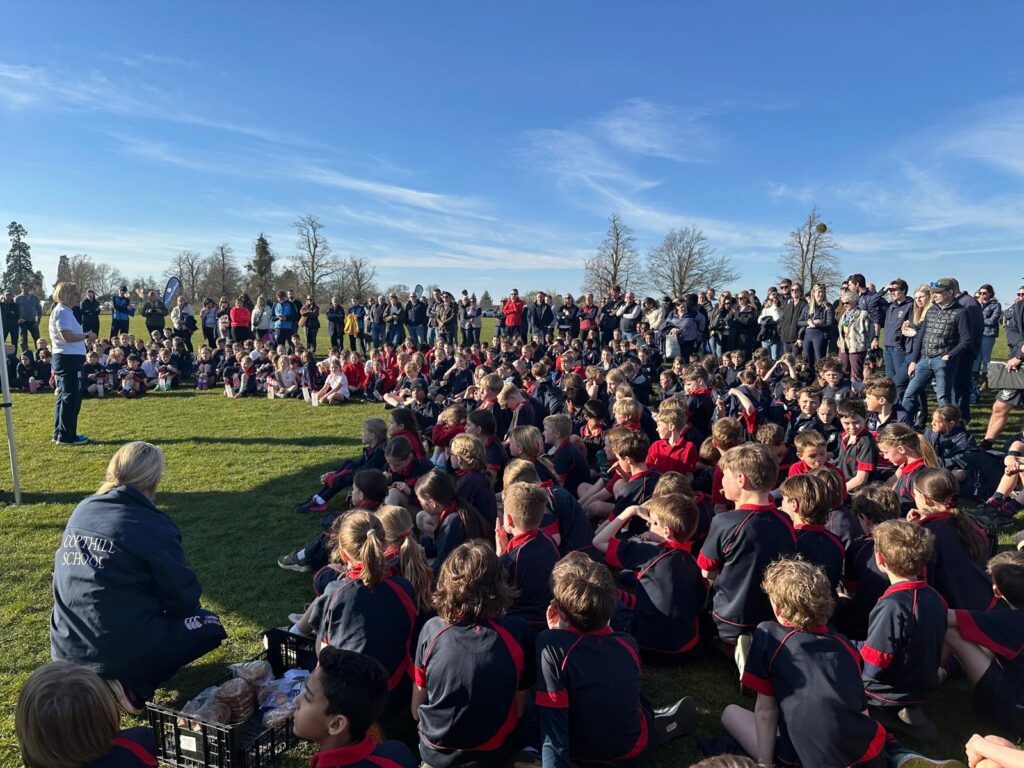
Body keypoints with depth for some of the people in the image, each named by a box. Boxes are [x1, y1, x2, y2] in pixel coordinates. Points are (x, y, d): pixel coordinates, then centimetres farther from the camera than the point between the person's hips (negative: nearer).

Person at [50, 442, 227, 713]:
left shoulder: (82, 510, 3)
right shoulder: (154, 527, -17)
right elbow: (183, 598, -8)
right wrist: (191, 610, 16)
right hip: (121, 650, -7)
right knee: (209, 625, 10)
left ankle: (94, 678, 16)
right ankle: (132, 686, -4)